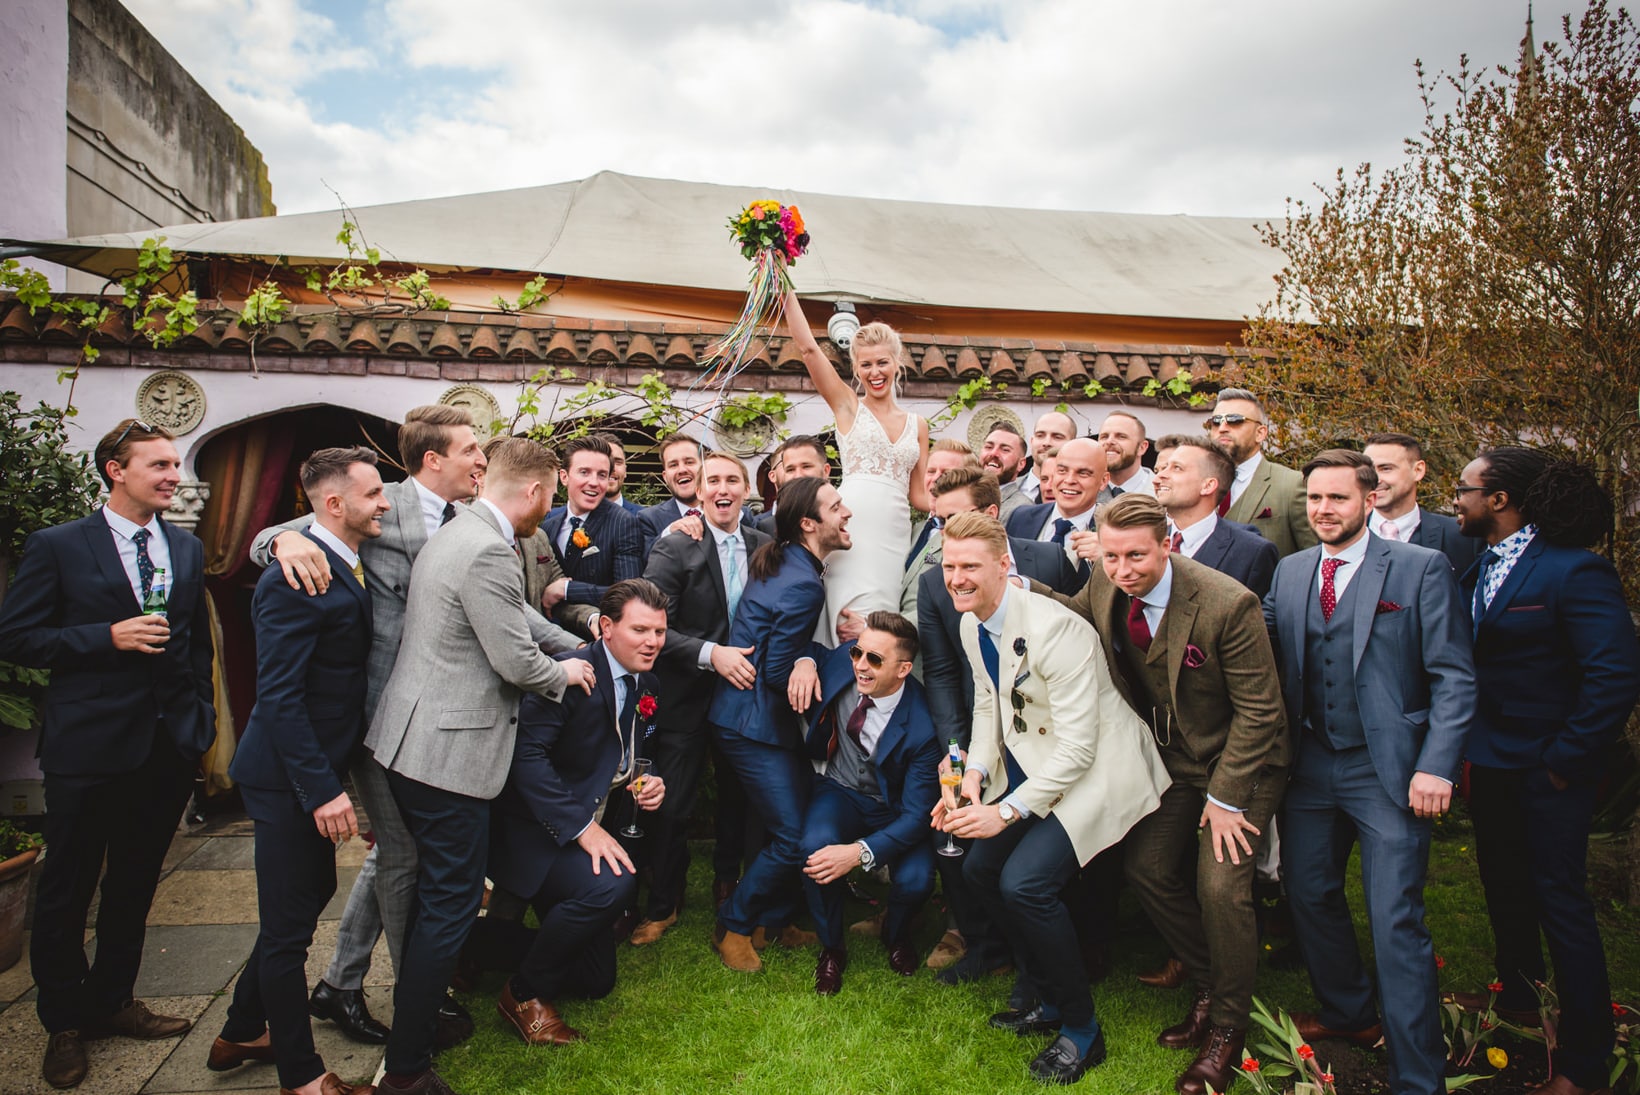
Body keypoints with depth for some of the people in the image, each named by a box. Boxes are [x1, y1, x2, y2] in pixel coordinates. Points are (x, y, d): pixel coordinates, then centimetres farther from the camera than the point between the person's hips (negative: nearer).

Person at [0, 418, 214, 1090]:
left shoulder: (186, 549, 8)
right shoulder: (58, 547, -7)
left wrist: (200, 712, 9)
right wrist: (109, 637, -19)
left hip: (170, 745, 5)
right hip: (90, 746, -4)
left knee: (135, 884, 17)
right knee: (66, 889, 10)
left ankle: (111, 1003, 36)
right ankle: (64, 1023, 29)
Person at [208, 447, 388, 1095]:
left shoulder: (348, 567, 8)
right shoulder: (296, 577, -21)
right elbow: (279, 695, -24)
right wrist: (323, 790, -24)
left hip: (315, 772, 10)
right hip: (289, 776, -10)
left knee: (311, 894, 23)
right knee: (288, 926, 5)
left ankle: (241, 1034, 42)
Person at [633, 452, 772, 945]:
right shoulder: (674, 549, -8)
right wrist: (710, 654, -26)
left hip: (743, 692, 3)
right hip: (687, 698, -3)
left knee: (740, 799, 17)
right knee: (672, 807, 4)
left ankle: (728, 886, 41)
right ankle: (663, 904, 25)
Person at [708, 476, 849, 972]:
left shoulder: (784, 560, 8)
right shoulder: (804, 585, -22)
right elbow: (777, 674, -19)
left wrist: (806, 658, -4)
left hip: (753, 712, 10)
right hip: (754, 724, -10)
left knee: (807, 814, 12)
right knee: (795, 837, -5)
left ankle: (775, 918, 27)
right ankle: (733, 926, 14)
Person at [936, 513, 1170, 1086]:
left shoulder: (1054, 628, -27)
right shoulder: (971, 626, 0)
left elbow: (1077, 745, -26)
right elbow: (987, 703, 14)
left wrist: (1007, 811, -27)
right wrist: (975, 775, -2)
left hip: (1098, 769, -9)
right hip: (1031, 768, 9)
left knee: (1025, 880, -21)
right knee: (979, 865, 5)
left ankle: (1080, 1028, 3)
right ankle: (1040, 994, 28)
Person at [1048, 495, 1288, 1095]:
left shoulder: (1228, 604, -29)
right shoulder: (1103, 585, -12)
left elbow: (1259, 708, -20)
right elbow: (1078, 617, 12)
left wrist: (1226, 798, -18)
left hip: (1240, 761, -6)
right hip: (1170, 758, 6)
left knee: (1219, 886, -13)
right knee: (1145, 865, 1)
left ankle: (1228, 1024, 13)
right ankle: (1209, 986, 25)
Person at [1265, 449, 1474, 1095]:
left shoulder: (1421, 569, -5)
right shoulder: (1289, 572, 9)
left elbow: (1454, 677, -7)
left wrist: (1436, 767, -14)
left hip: (1389, 771, -5)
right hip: (1309, 768, 5)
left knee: (1396, 922, -3)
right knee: (1309, 896, 15)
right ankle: (1348, 1014, 39)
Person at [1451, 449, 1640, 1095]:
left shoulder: (1573, 570, -18)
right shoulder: (1478, 568, 5)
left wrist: (1566, 759, -18)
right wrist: (1467, 746, 3)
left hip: (1546, 771, -7)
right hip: (1489, 762, 8)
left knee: (1559, 902, 1)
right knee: (1504, 888, 22)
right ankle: (1517, 999, 44)